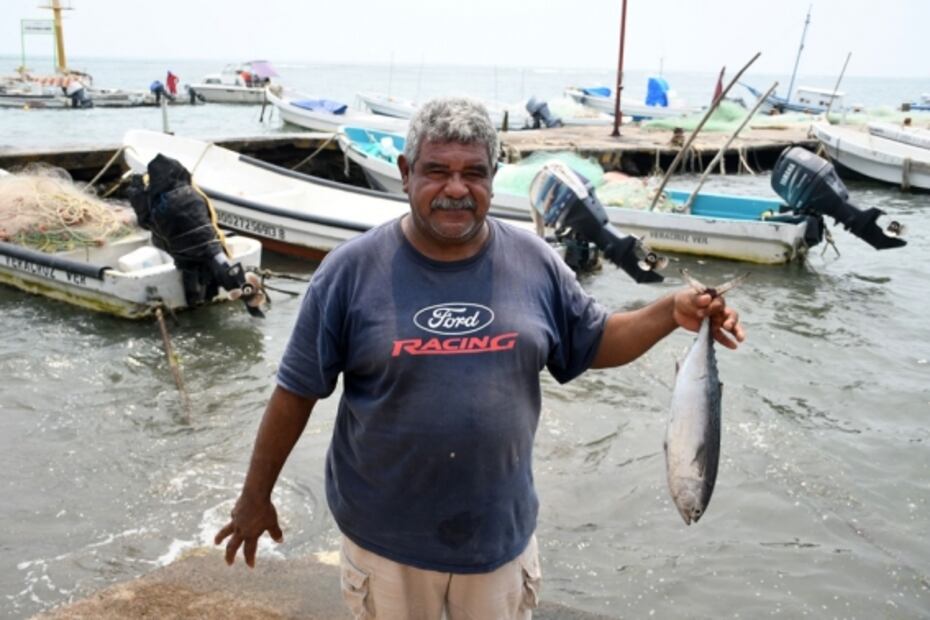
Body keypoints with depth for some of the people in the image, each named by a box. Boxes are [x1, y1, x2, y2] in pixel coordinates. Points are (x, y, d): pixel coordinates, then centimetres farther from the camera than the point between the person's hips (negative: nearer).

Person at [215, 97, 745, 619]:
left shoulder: (534, 261, -6)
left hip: (501, 531, 2)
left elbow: (595, 344, 6)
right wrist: (256, 496, 0)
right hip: (386, 535, -1)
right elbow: (297, 392, -6)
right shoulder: (351, 270, -13)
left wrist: (671, 312, -10)